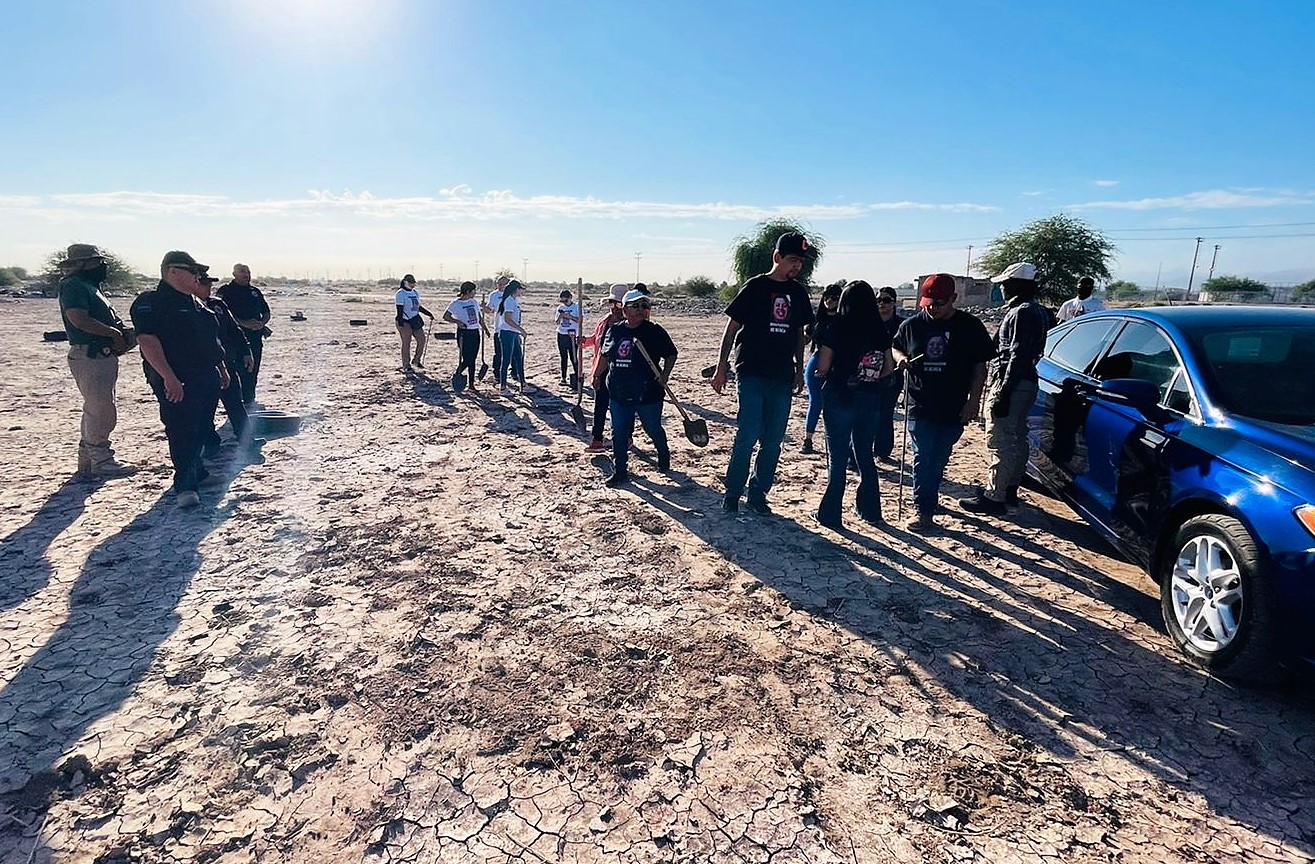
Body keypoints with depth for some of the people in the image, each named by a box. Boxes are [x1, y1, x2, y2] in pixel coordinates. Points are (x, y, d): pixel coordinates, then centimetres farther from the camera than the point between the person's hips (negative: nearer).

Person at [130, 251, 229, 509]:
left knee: (201, 429, 15)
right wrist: (168, 377, -28)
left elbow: (211, 340, 26)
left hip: (206, 378, 9)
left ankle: (196, 472, 29)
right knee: (181, 432, -7)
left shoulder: (195, 303, 18)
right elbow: (148, 341, -20)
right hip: (177, 383, -9)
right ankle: (185, 485, -2)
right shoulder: (150, 303, -10)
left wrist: (221, 368, 23)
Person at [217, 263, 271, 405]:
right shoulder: (226, 291, -1)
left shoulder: (255, 291, 17)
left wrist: (262, 323, -2)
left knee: (252, 373, 9)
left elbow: (266, 312, 20)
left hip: (255, 338, 6)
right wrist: (244, 323, -20)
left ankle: (250, 403, 18)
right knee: (237, 372, -8)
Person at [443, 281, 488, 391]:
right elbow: (445, 316, -6)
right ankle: (456, 375, 17)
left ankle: (471, 384, 10)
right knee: (467, 359, -8)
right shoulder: (455, 303, -5)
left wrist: (484, 328, 16)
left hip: (475, 333, 6)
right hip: (463, 333, -5)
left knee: (472, 359, 5)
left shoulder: (474, 302, 12)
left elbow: (479, 317, 21)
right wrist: (457, 321, -19)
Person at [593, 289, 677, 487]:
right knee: (619, 433, 6)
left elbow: (671, 354, 0)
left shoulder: (655, 331, -6)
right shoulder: (614, 331, 4)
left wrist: (665, 374, -13)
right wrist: (596, 375, 22)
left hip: (647, 394, -3)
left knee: (654, 430, 13)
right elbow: (605, 355, 17)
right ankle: (620, 471, 17)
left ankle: (664, 456, 42)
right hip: (618, 393, 3)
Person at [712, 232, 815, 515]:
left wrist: (799, 370, 15)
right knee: (748, 435, -9)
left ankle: (758, 493, 19)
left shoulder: (798, 293, 11)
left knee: (773, 440, 7)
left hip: (782, 377, 5)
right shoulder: (755, 287, -3)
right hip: (751, 373, -5)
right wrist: (721, 368, -5)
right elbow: (731, 329, -2)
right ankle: (733, 492, 5)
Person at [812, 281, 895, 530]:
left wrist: (825, 374, 11)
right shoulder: (881, 331, 2)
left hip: (839, 397, -4)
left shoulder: (836, 328, -10)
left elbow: (822, 367, -10)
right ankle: (871, 511, 26)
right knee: (865, 455, 17)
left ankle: (831, 515, 7)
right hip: (869, 399, 4)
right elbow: (888, 368, 7)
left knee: (837, 457, 4)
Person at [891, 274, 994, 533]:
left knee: (938, 460, 12)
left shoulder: (970, 327, -2)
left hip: (953, 409, 0)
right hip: (920, 406, 0)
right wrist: (900, 358, -7)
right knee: (923, 459, -2)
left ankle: (927, 499, 31)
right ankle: (923, 511, 3)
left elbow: (980, 367, 2)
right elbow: (895, 347, 17)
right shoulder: (912, 324, 1)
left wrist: (974, 401, -4)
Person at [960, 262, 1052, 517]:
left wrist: (1003, 393, -24)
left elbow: (1017, 357, -23)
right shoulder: (1037, 312, 17)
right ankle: (1009, 488, 30)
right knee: (1016, 439, 18)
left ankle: (994, 498, -4)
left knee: (999, 442, -8)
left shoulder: (1022, 313, -16)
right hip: (1026, 383, 11)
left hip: (1012, 385, -11)